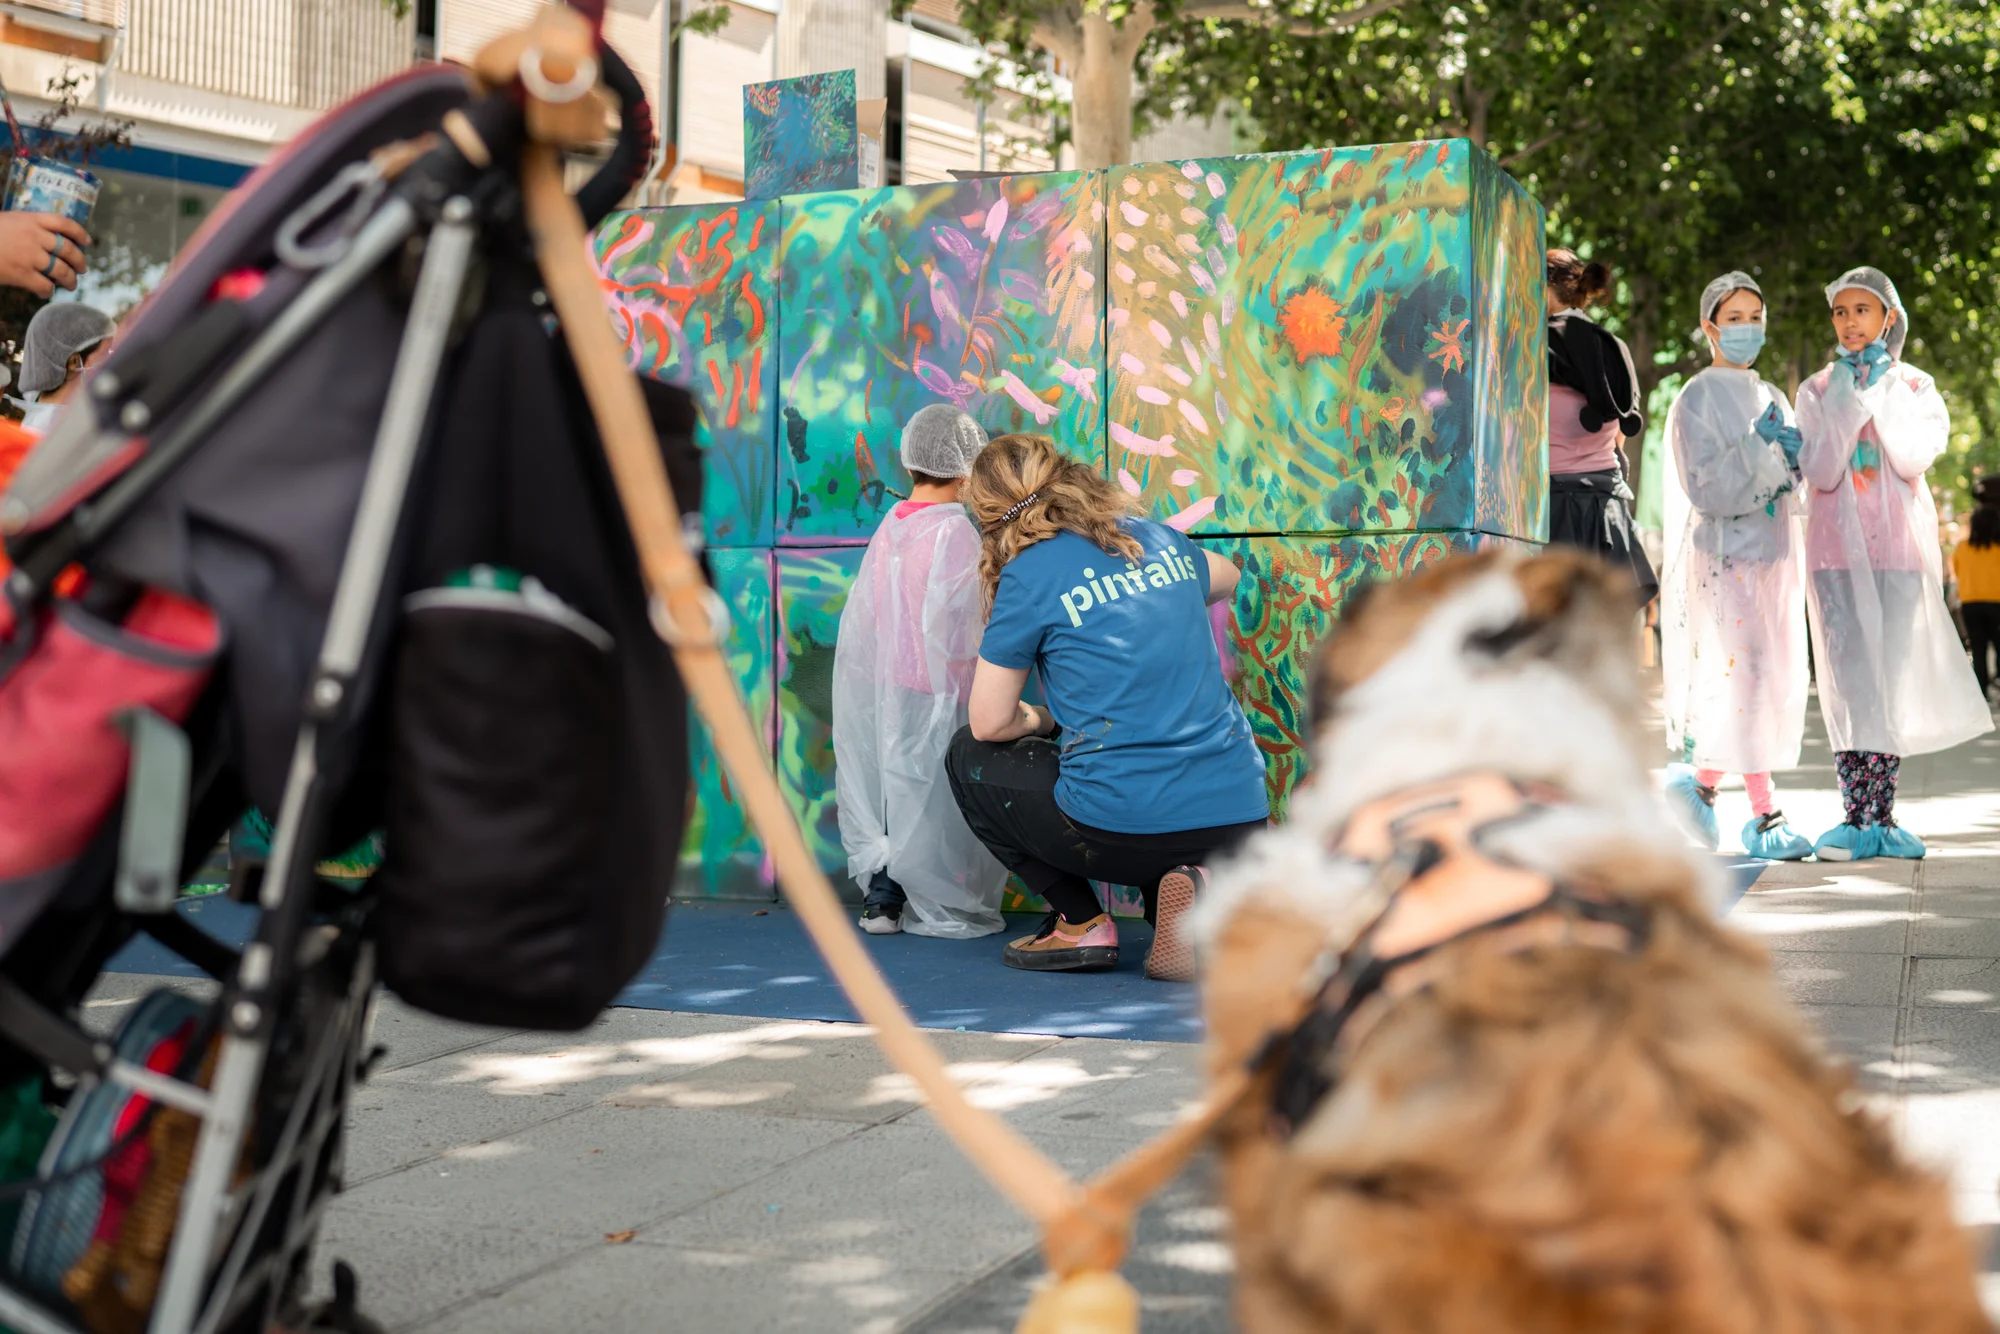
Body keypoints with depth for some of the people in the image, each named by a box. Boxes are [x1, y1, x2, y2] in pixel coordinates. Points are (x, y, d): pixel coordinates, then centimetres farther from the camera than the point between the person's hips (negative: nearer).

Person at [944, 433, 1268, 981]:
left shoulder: (1030, 573, -4)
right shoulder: (1162, 540, 13)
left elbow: (990, 723, 0)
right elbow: (1225, 577, 37)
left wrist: (1041, 720, 21)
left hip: (1124, 828, -5)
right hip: (1241, 820, 5)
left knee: (969, 758, 20)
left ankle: (1081, 922, 9)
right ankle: (1188, 892, 4)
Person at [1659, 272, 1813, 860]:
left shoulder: (1772, 397, 17)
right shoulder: (1696, 401, -4)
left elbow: (1796, 485, 19)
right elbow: (1705, 490, -12)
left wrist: (1792, 458, -3)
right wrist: (1757, 446, -21)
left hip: (1773, 554, 7)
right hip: (1724, 554, -7)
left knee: (1775, 683, 3)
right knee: (1748, 677, -12)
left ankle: (1698, 779, 15)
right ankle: (1764, 815, -5)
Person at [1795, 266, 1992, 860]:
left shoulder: (1914, 386, 7)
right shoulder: (1818, 390, 7)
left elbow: (1913, 460, -9)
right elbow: (1820, 473, -6)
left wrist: (1884, 393, -10)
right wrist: (1846, 401, -11)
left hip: (1900, 545, 0)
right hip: (1839, 547, 0)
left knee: (1892, 676, -3)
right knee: (1849, 678, -6)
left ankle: (1881, 815, 2)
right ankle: (1855, 817, -5)